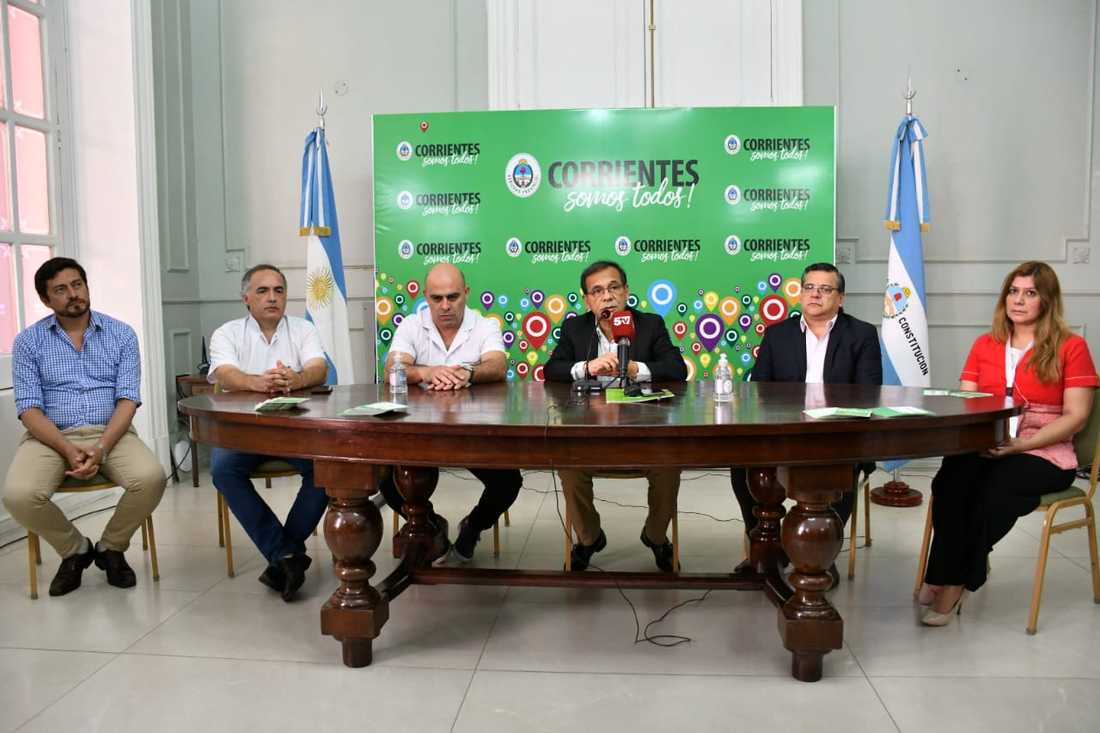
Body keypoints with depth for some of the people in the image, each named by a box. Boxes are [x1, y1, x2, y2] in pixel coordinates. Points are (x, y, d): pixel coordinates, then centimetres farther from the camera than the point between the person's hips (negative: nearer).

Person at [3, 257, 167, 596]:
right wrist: (68, 449, -20)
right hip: (51, 436, 0)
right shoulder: (28, 341, 4)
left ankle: (110, 547, 3)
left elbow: (127, 399, -4)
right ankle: (75, 550, 3)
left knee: (151, 478, -29)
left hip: (110, 433, 0)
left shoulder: (122, 334, 4)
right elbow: (29, 408, -4)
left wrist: (101, 448, -20)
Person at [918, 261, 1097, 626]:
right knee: (949, 482, -31)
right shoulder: (984, 345, 16)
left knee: (990, 492, -32)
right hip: (984, 447, 3)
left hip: (1044, 453, -3)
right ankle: (947, 577, -21)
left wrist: (1020, 444, -16)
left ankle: (953, 583, -17)